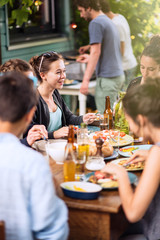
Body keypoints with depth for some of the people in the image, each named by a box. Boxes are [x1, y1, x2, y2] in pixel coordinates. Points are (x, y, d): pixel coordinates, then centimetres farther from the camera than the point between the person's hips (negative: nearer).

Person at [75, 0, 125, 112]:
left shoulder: (96, 23, -11)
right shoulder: (108, 21, 17)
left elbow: (96, 52, -19)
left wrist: (86, 80, -20)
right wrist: (91, 58, 32)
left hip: (107, 78, -9)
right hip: (119, 75, 10)